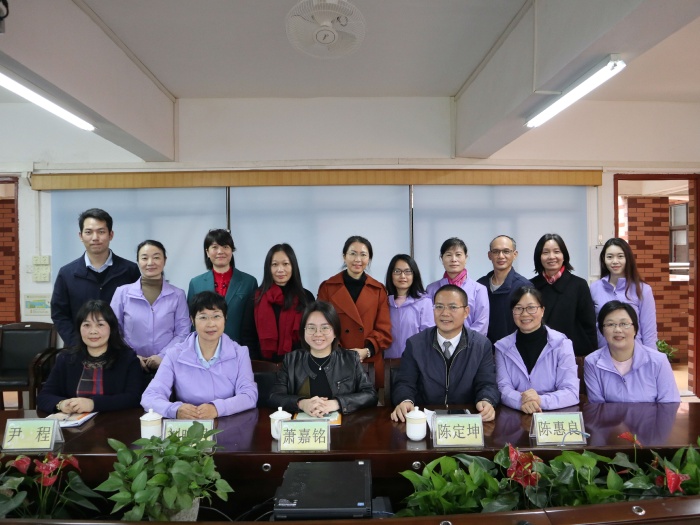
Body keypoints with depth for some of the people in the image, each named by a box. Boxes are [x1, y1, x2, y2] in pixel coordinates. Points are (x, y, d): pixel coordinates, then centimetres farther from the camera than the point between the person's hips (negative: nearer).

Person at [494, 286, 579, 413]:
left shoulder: (561, 344, -1)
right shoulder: (503, 347, 4)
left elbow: (572, 392, -8)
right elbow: (503, 388, -2)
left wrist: (541, 401, -26)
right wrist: (521, 401, -24)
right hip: (515, 415, 1)